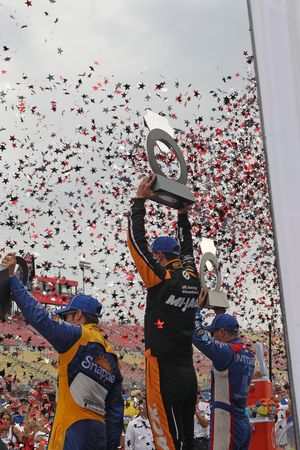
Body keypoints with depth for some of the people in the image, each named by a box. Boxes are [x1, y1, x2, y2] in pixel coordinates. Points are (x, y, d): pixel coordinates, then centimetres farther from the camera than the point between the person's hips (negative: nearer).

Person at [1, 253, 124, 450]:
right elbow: (115, 411, 15)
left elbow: (39, 316, -11)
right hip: (98, 434, 8)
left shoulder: (77, 337, -5)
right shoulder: (112, 358, 17)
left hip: (74, 430, -8)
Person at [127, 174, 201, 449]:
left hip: (165, 373, -7)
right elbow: (187, 247, 27)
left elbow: (137, 241, -6)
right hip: (188, 373, 7)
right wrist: (183, 215, 33)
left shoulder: (161, 278, -10)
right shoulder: (192, 278, 8)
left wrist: (140, 200, 1)